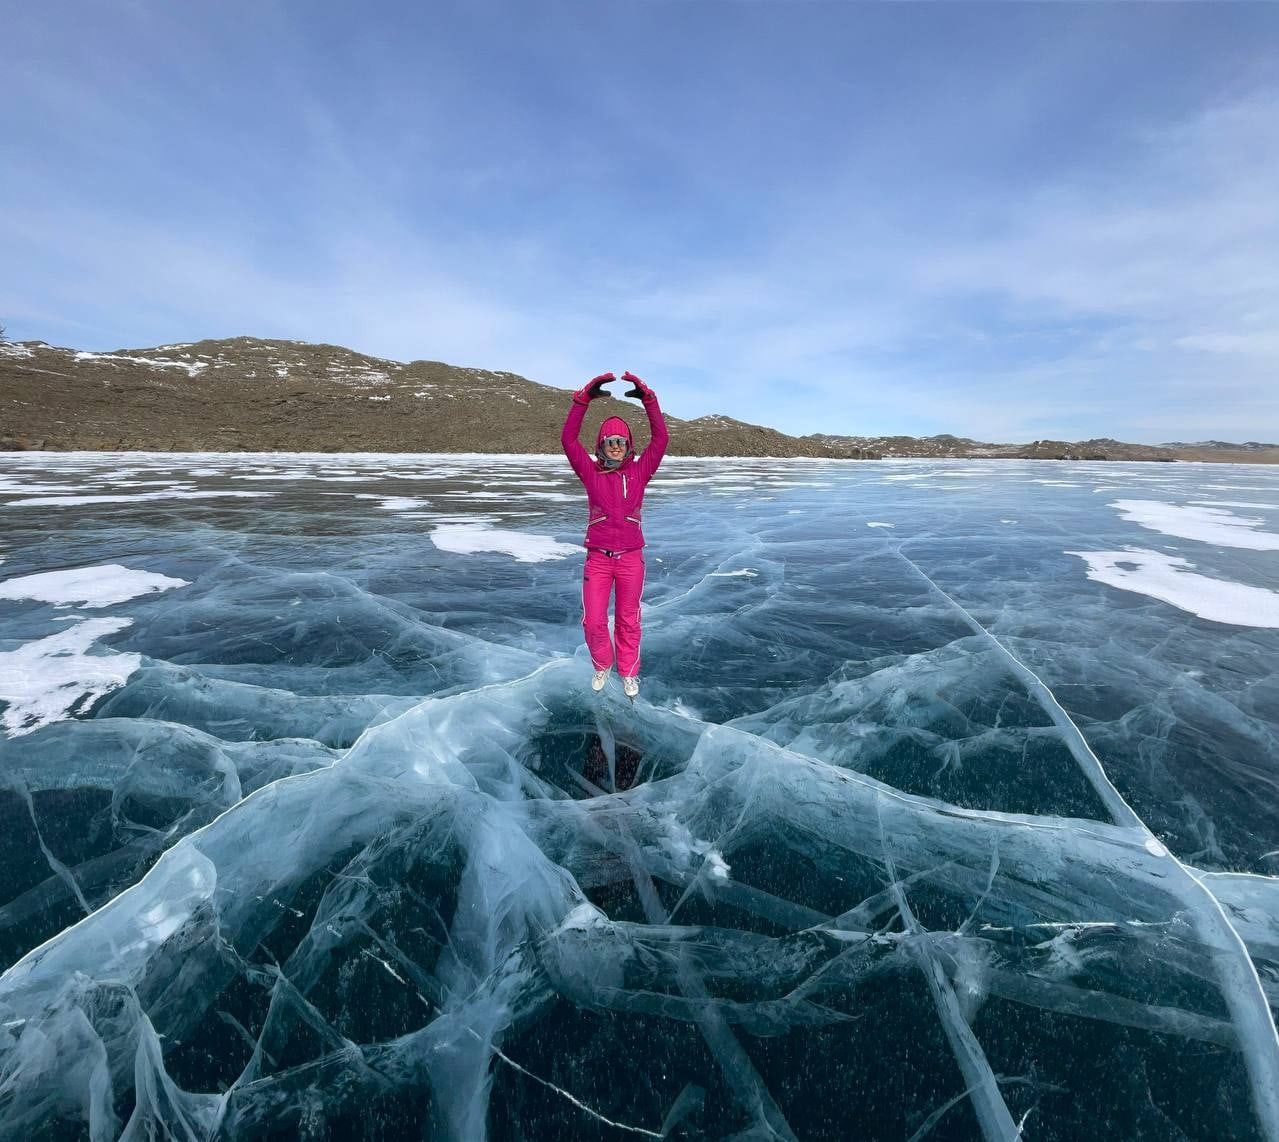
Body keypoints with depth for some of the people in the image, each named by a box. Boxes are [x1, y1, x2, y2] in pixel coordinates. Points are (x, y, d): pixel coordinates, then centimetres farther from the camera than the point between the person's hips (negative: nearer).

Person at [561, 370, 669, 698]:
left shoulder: (639, 471, 2)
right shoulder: (591, 472, 0)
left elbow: (661, 438, -7)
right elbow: (568, 439, -9)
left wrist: (648, 398, -14)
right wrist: (584, 397, -17)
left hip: (631, 559, 0)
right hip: (598, 559, 0)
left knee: (628, 621, 11)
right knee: (593, 622, 0)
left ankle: (629, 673, 31)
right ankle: (602, 665, 29)